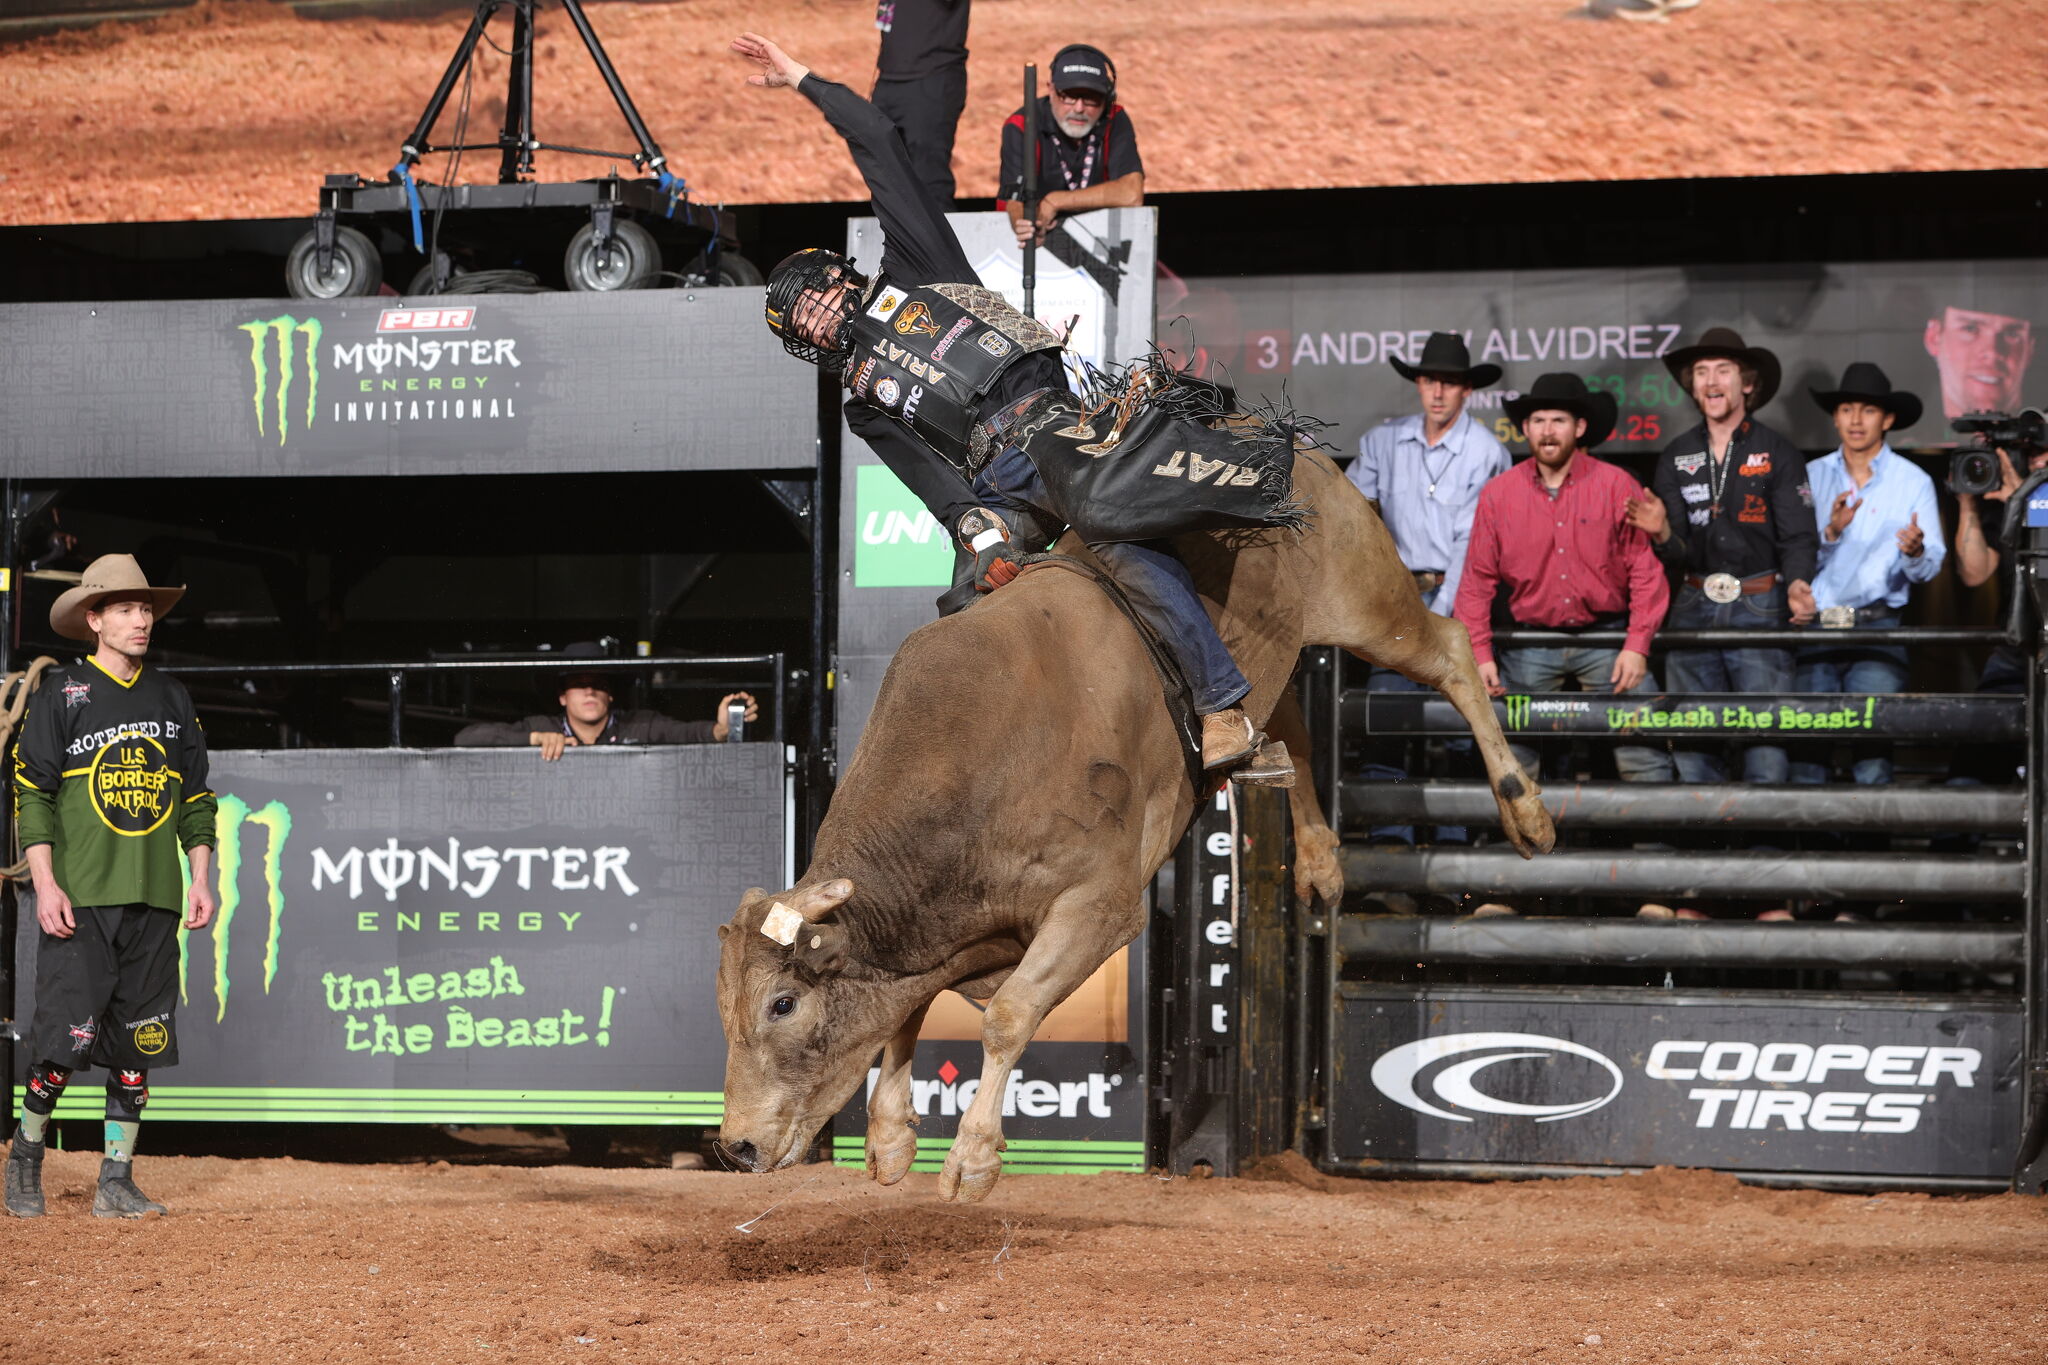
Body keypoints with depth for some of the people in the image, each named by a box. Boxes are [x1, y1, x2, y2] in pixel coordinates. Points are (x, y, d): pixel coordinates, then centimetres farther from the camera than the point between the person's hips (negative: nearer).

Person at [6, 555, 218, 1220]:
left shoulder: (171, 698, 14)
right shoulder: (60, 694, 0)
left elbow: (196, 796, 19)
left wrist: (201, 879, 10)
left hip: (154, 898, 5)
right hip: (80, 897, -5)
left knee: (141, 1040, 2)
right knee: (67, 1034, -11)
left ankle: (116, 1181, 8)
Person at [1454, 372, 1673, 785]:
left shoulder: (1617, 487, -4)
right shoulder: (1497, 494, 2)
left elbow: (1645, 570, -4)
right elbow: (1477, 580, 5)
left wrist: (1637, 646, -11)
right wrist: (1480, 653, -4)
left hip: (1606, 639, -2)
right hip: (1531, 640, 2)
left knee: (1644, 755, -7)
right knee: (1512, 761, 5)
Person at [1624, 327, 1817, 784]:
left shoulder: (1778, 454, 3)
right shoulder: (1676, 458, 12)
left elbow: (1797, 537, -3)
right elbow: (1680, 554, 8)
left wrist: (1797, 584, -23)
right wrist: (1662, 533, -15)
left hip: (1759, 607, -3)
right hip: (1695, 607, 3)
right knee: (1690, 741, 2)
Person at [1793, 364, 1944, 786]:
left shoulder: (1913, 482, 6)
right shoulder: (1812, 477, 11)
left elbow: (1930, 567, 0)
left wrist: (1915, 552, -22)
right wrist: (1831, 532, -14)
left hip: (1878, 628, -2)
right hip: (1813, 625, 2)